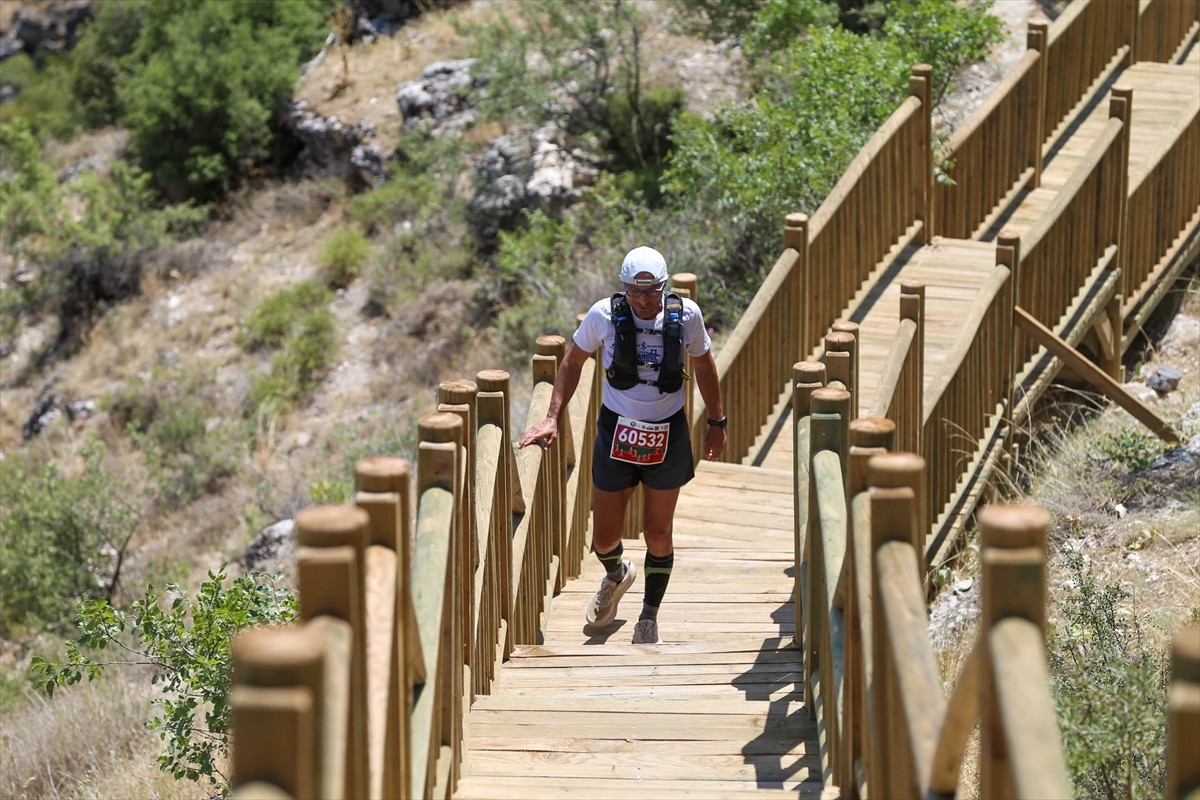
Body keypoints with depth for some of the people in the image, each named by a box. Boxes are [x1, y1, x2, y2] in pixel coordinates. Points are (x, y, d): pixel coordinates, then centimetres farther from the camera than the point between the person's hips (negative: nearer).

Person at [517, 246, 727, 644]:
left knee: (658, 534, 8)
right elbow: (572, 362, 3)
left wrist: (716, 422, 14)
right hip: (616, 432, 0)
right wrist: (552, 419, -3)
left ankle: (649, 618, 29)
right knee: (604, 537, 6)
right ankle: (616, 576, 43)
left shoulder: (686, 315, -10)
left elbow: (703, 364, 8)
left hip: (668, 436, 0)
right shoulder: (604, 315, -13)